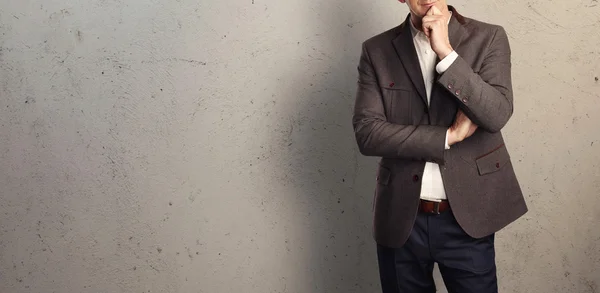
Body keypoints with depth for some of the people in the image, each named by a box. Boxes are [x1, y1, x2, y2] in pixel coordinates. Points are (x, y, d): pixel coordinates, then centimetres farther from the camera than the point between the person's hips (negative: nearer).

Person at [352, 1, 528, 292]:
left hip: (466, 216, 0)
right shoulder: (377, 50, 0)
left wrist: (446, 52, -19)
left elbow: (497, 115, -14)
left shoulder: (489, 38, -1)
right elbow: (367, 133, -10)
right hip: (401, 217, 1)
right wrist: (449, 135, -13)